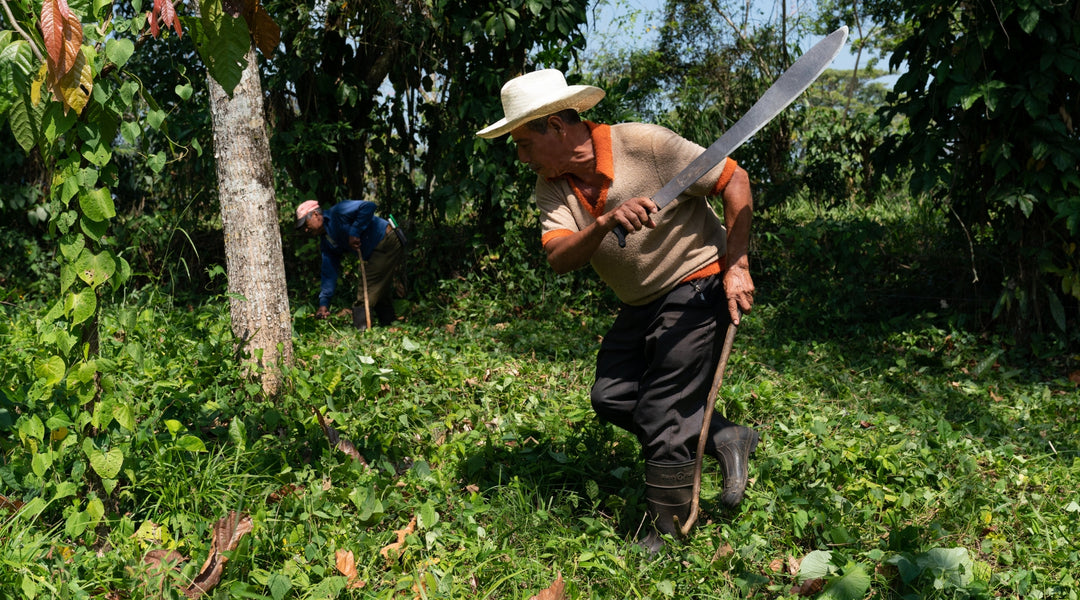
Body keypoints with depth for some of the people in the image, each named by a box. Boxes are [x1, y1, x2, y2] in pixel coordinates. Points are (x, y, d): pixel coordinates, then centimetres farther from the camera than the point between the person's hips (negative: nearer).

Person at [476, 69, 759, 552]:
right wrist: (607, 222, -39)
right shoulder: (552, 186, -3)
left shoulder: (642, 143, -21)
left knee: (660, 417, -8)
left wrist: (737, 267, -20)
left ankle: (664, 538, 9)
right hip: (641, 303, 8)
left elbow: (735, 181, -17)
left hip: (696, 286, -8)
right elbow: (558, 258, -19)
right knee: (611, 397, 7)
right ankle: (725, 439, 17)